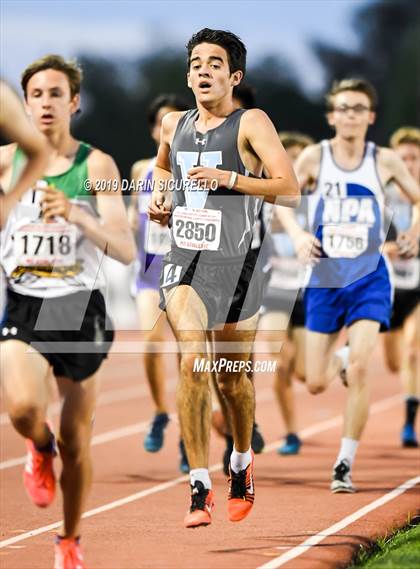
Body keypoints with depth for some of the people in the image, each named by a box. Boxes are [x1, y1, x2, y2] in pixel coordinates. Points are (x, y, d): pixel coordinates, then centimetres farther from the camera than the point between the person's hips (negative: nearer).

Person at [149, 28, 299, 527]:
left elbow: (290, 191, -15)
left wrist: (228, 178, -24)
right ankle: (199, 487, -18)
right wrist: (158, 195, 12)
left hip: (235, 265, -2)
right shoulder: (174, 125, 8)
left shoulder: (250, 124, -7)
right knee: (192, 362, -19)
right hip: (183, 261, 2)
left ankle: (242, 462, 40)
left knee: (232, 377, 10)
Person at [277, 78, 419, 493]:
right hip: (324, 279, 1)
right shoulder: (315, 157, -4)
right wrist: (296, 234, -13)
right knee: (316, 384, 4)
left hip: (368, 278, -1)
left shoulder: (385, 161, -2)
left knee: (358, 369, -20)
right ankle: (339, 360, 44)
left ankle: (345, 465, -9)